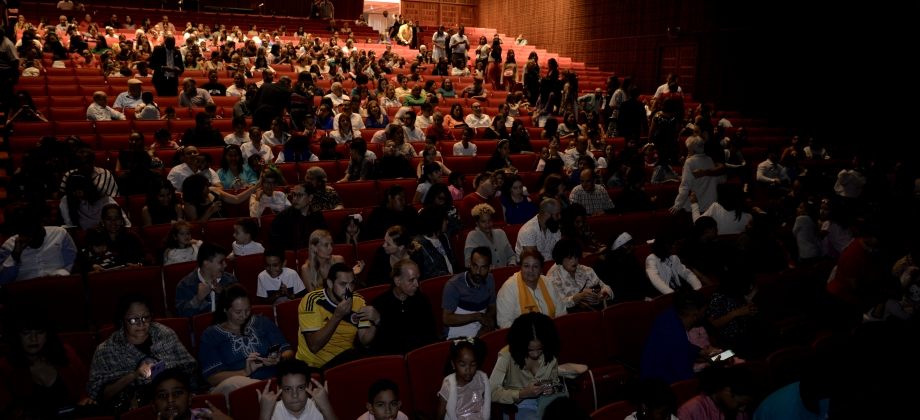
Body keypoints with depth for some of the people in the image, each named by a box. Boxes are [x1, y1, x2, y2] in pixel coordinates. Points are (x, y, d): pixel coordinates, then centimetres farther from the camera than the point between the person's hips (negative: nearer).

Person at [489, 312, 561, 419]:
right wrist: (523, 393, -30)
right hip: (518, 406, -5)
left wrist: (553, 390, -11)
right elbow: (492, 392, -19)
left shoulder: (551, 354, -3)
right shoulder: (507, 355, -17)